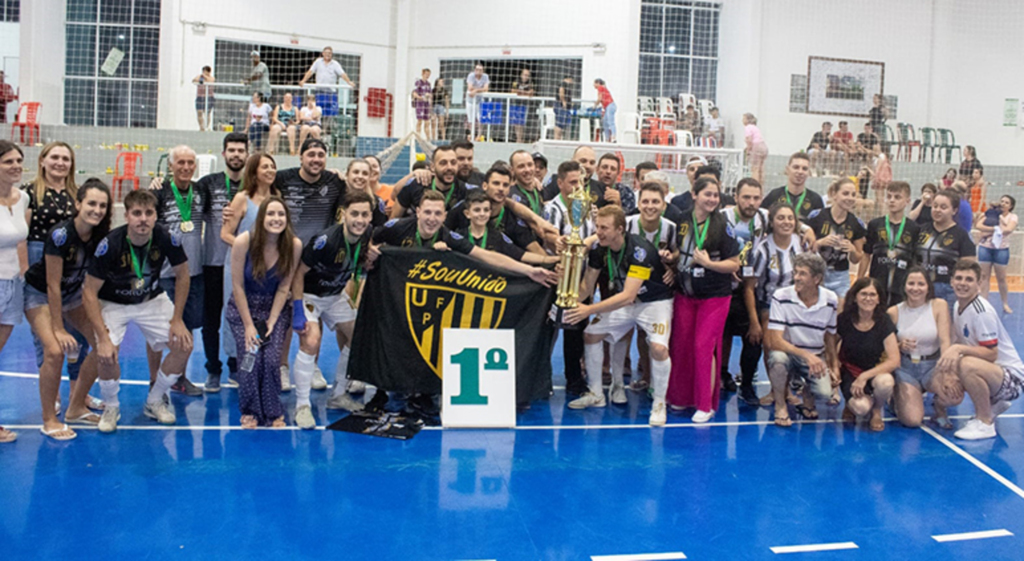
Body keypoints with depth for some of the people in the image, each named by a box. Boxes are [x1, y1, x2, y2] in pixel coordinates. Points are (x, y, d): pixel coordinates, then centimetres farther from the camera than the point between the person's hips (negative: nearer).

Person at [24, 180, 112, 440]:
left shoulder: (101, 236, -13)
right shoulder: (61, 234, -29)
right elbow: (53, 285, -25)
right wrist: (59, 330, -21)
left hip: (72, 293, 6)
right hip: (39, 294, -6)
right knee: (55, 351, -23)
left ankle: (76, 408, 12)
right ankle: (49, 420, -5)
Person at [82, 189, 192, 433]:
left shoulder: (166, 238, -23)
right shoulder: (110, 244, -30)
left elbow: (182, 275, -5)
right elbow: (89, 293, -22)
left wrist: (177, 319, -7)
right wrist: (103, 338, -28)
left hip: (152, 299, 3)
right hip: (112, 303, -3)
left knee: (184, 345, -10)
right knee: (107, 354, -25)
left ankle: (155, 401, 12)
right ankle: (111, 407, 4)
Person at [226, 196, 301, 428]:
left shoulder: (294, 245, -16)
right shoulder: (244, 242, -19)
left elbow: (284, 287, -8)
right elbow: (237, 286, -13)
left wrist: (272, 321, -13)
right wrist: (248, 325, -14)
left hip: (275, 307, 1)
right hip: (243, 307, -1)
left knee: (271, 359, -18)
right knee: (250, 355, -19)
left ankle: (273, 412, 6)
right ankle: (250, 411, 4)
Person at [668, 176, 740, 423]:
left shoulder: (722, 226, -9)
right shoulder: (682, 220, 1)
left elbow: (735, 264, -8)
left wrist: (708, 263, -21)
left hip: (714, 296, -4)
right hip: (685, 294, 4)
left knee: (704, 347, -6)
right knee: (681, 345, 8)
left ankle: (705, 405, 6)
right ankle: (681, 396, 25)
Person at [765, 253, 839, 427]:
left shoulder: (831, 300, -6)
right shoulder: (781, 297, -18)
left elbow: (830, 336, 9)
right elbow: (775, 341, -23)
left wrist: (834, 367, 5)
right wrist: (806, 355, -34)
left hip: (816, 357, 2)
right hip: (788, 353, -2)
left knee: (825, 392, -24)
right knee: (778, 357, -37)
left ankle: (808, 395, 18)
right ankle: (780, 404, -8)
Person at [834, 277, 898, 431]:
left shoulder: (884, 321, -12)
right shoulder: (844, 320, -11)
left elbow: (894, 360, -16)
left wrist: (865, 376, -25)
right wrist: (835, 366, -16)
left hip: (875, 371, 1)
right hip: (849, 372, -1)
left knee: (885, 382, -38)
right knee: (861, 408, -31)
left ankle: (877, 411, -1)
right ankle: (852, 403, 11)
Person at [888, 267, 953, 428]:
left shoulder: (939, 305, -5)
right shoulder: (894, 312, -2)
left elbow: (944, 341, -14)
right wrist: (900, 345, -19)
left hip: (932, 365, 0)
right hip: (905, 368, 0)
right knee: (911, 420, -19)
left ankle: (940, 408, 6)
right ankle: (902, 397, 19)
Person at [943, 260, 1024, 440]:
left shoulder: (982, 311, -21)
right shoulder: (959, 306, 4)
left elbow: (991, 354, -23)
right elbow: (963, 343, 8)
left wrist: (959, 349, -33)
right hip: (991, 374, 9)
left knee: (968, 365, -36)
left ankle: (985, 423, -17)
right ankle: (992, 405, 26)